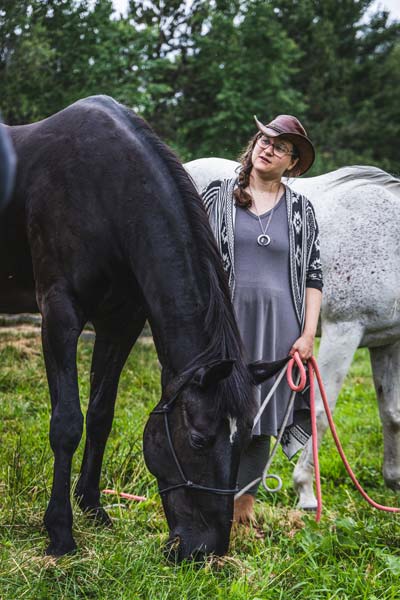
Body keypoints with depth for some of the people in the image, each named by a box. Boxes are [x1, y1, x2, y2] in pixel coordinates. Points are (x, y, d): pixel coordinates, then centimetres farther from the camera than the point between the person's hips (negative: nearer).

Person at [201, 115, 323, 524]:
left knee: (262, 417, 6)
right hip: (227, 322, -1)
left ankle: (245, 504, 19)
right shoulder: (216, 197, 6)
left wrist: (308, 333, -1)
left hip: (279, 329, 1)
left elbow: (313, 275, 8)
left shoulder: (301, 210, 9)